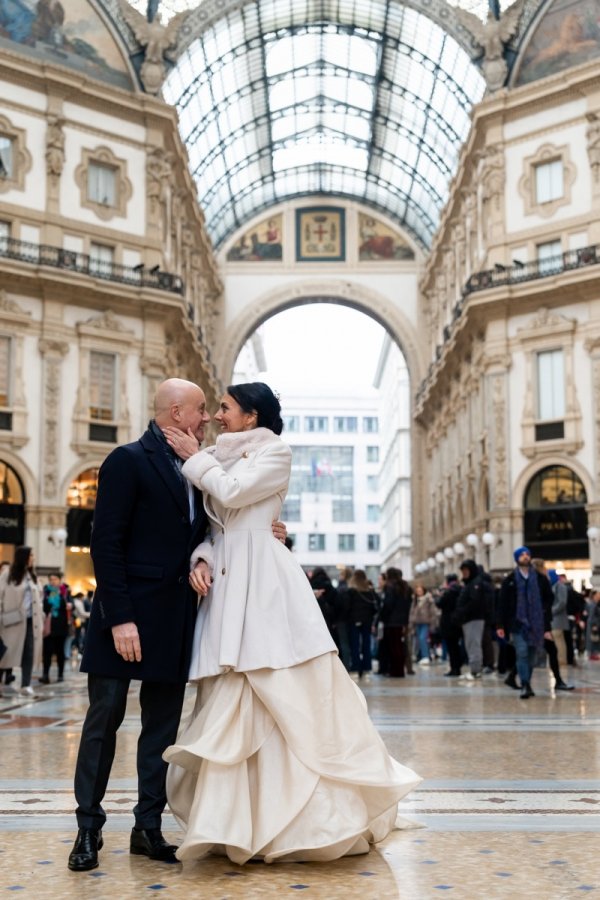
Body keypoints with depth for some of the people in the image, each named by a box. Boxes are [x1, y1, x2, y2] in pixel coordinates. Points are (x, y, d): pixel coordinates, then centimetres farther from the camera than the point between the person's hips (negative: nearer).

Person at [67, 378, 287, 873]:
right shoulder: (128, 461, -8)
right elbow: (106, 544, -13)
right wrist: (119, 618, -19)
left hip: (174, 619, 7)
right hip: (128, 614, -6)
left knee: (163, 724, 9)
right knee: (104, 719, 2)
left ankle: (148, 827, 18)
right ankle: (89, 828, 13)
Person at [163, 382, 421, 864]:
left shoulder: (275, 452, 1)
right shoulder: (221, 460, 20)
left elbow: (233, 492, -13)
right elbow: (211, 526, 17)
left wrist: (197, 458, 1)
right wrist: (200, 559, -2)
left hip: (264, 583, -6)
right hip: (227, 586, 7)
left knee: (295, 695, -6)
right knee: (230, 701, 4)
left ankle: (327, 814, 5)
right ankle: (239, 821, 11)